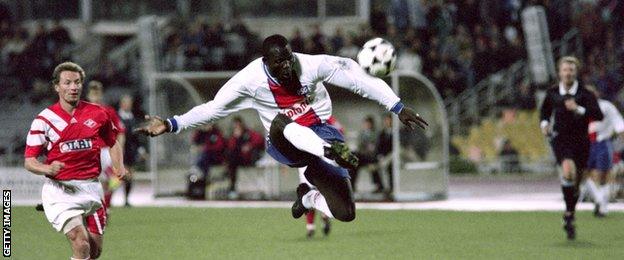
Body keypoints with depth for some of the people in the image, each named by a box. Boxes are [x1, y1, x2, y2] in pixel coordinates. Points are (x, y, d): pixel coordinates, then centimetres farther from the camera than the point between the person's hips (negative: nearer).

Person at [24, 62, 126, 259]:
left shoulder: (97, 114, 4)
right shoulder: (44, 119, -4)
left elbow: (113, 143, 21)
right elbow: (29, 161, -4)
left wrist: (119, 167, 2)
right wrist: (48, 169, -25)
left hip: (91, 188, 4)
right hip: (60, 190, -4)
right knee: (81, 244, -21)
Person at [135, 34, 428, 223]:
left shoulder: (310, 64, -16)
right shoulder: (251, 78, -14)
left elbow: (357, 77, -11)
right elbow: (213, 108, -7)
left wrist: (398, 108, -12)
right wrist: (171, 124, -18)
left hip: (320, 134, 1)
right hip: (285, 145, -1)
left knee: (346, 214, -13)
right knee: (280, 123, -38)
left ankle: (308, 197, 20)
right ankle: (332, 152, -51)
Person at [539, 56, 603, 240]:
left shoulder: (585, 94, -5)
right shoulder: (553, 93, 3)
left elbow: (598, 115, -17)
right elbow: (545, 110, 23)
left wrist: (578, 109, -27)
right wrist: (544, 123, 5)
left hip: (580, 140, 1)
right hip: (561, 139, -1)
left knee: (575, 182, 8)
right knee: (568, 170, -28)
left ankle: (569, 217, 30)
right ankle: (569, 213, -17)